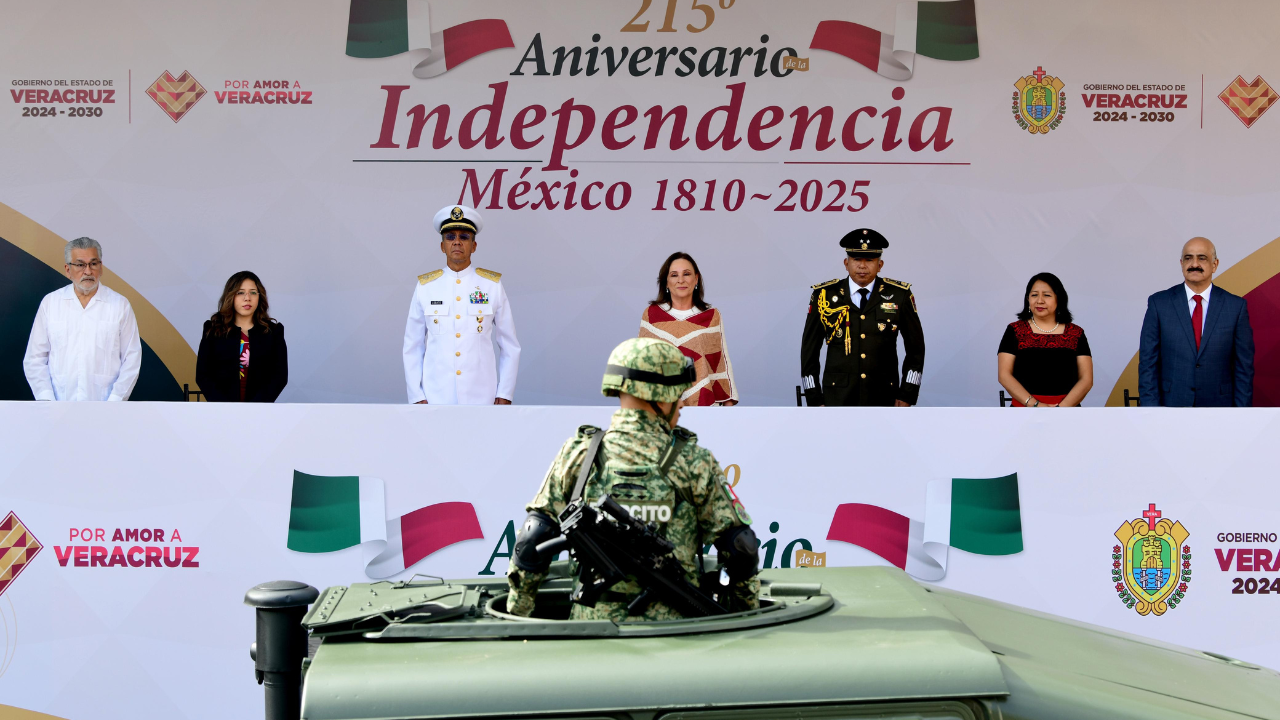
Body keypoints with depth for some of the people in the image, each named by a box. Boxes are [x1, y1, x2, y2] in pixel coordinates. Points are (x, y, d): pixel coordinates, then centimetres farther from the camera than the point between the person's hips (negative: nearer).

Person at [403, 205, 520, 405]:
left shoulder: (493, 285, 2)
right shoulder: (425, 287, 3)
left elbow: (510, 347, 5)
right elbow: (412, 348, 6)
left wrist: (504, 395, -1)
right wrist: (417, 396, 0)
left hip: (482, 398, 0)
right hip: (436, 398, 0)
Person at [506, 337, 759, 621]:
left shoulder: (578, 453, 1)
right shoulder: (694, 462, -3)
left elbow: (531, 542, 1)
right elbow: (740, 551, 0)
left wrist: (515, 617, 11)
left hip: (593, 619, 2)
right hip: (669, 629, -2)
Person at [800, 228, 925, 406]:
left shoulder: (899, 296, 1)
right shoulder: (824, 295, 0)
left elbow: (916, 347, 8)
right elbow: (809, 349, 5)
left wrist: (907, 395, 3)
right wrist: (814, 399, 2)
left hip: (883, 398, 1)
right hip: (837, 399, 0)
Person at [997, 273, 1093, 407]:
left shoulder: (1076, 334, 12)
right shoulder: (1015, 331, 9)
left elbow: (1086, 379, 6)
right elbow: (1004, 375, 1)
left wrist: (1062, 407, -9)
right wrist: (1034, 405, -10)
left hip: (1068, 407, 1)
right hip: (1025, 407, -1)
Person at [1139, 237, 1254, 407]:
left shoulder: (1236, 306, 1)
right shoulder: (1158, 303, 0)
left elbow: (1244, 367, 2)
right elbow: (1148, 363, -1)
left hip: (1218, 405, 1)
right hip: (1171, 405, -1)